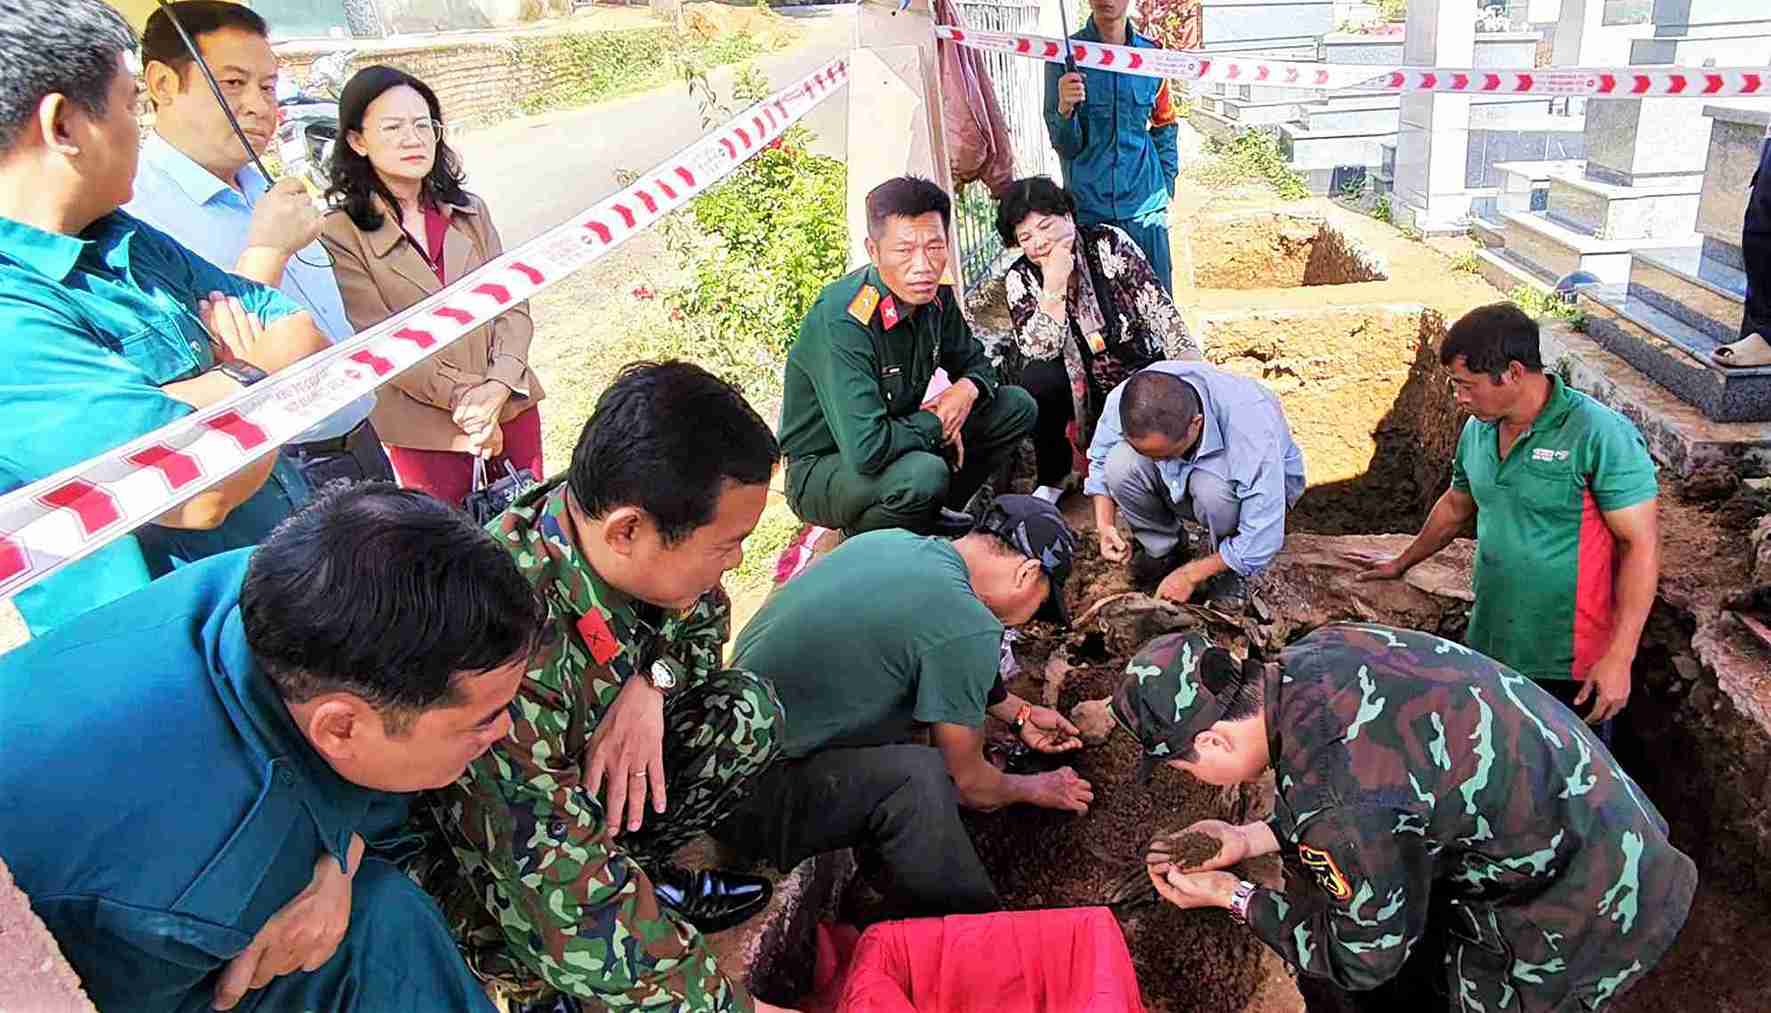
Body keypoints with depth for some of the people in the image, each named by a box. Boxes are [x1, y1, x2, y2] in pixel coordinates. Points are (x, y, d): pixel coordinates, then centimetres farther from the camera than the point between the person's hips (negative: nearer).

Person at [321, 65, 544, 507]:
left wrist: (498, 386, -15)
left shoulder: (469, 212, 7)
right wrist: (467, 399, -18)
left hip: (513, 406, 4)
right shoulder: (339, 235, -7)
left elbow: (513, 305, 1)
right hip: (425, 431, -4)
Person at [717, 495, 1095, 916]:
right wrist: (1034, 789, 14)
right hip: (754, 797, -9)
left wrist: (1017, 713, 30)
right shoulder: (967, 627, -20)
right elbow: (968, 784, -6)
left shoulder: (888, 540, 4)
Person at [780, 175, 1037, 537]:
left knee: (1017, 406, 2)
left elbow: (974, 361, 13)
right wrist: (936, 423, -20)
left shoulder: (934, 297, -7)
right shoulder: (840, 323, -31)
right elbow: (866, 451, -40)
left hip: (902, 440, 8)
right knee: (925, 473, -37)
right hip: (822, 469, -8)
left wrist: (969, 388, -13)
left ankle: (934, 510, 13)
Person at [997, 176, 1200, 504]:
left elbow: (1159, 307, -13)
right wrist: (1054, 287, -29)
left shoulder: (1109, 244, -10)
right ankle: (1052, 478, -8)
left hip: (1140, 374, 0)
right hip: (1081, 389, 0)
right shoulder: (1020, 279, -8)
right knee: (1037, 377, -30)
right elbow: (1038, 351, -20)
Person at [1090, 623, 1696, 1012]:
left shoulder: (1328, 795, -33)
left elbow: (1366, 954, -15)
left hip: (1580, 915, -8)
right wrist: (1253, 838, 4)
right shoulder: (1316, 655, -9)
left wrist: (1233, 897, -6)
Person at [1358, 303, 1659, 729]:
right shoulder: (1477, 430, 4)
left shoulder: (1599, 434, -18)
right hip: (1488, 650, 6)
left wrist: (1619, 657, -21)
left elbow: (1641, 545, -18)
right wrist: (1403, 563, 31)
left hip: (1571, 664, -6)